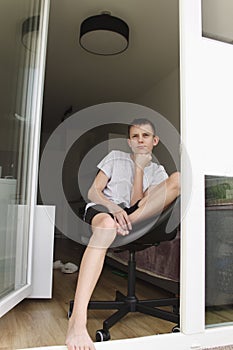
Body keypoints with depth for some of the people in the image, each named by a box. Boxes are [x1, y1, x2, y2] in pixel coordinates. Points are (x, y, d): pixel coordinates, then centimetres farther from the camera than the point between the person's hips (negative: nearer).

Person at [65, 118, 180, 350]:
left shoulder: (157, 171, 17)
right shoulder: (116, 157, 14)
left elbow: (137, 201, 0)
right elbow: (93, 192, 4)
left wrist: (139, 168, -2)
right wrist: (114, 209, -16)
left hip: (135, 214, 2)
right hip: (102, 208, -2)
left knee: (178, 178, -14)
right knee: (107, 225, -43)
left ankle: (129, 223, -27)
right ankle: (78, 318, -49)